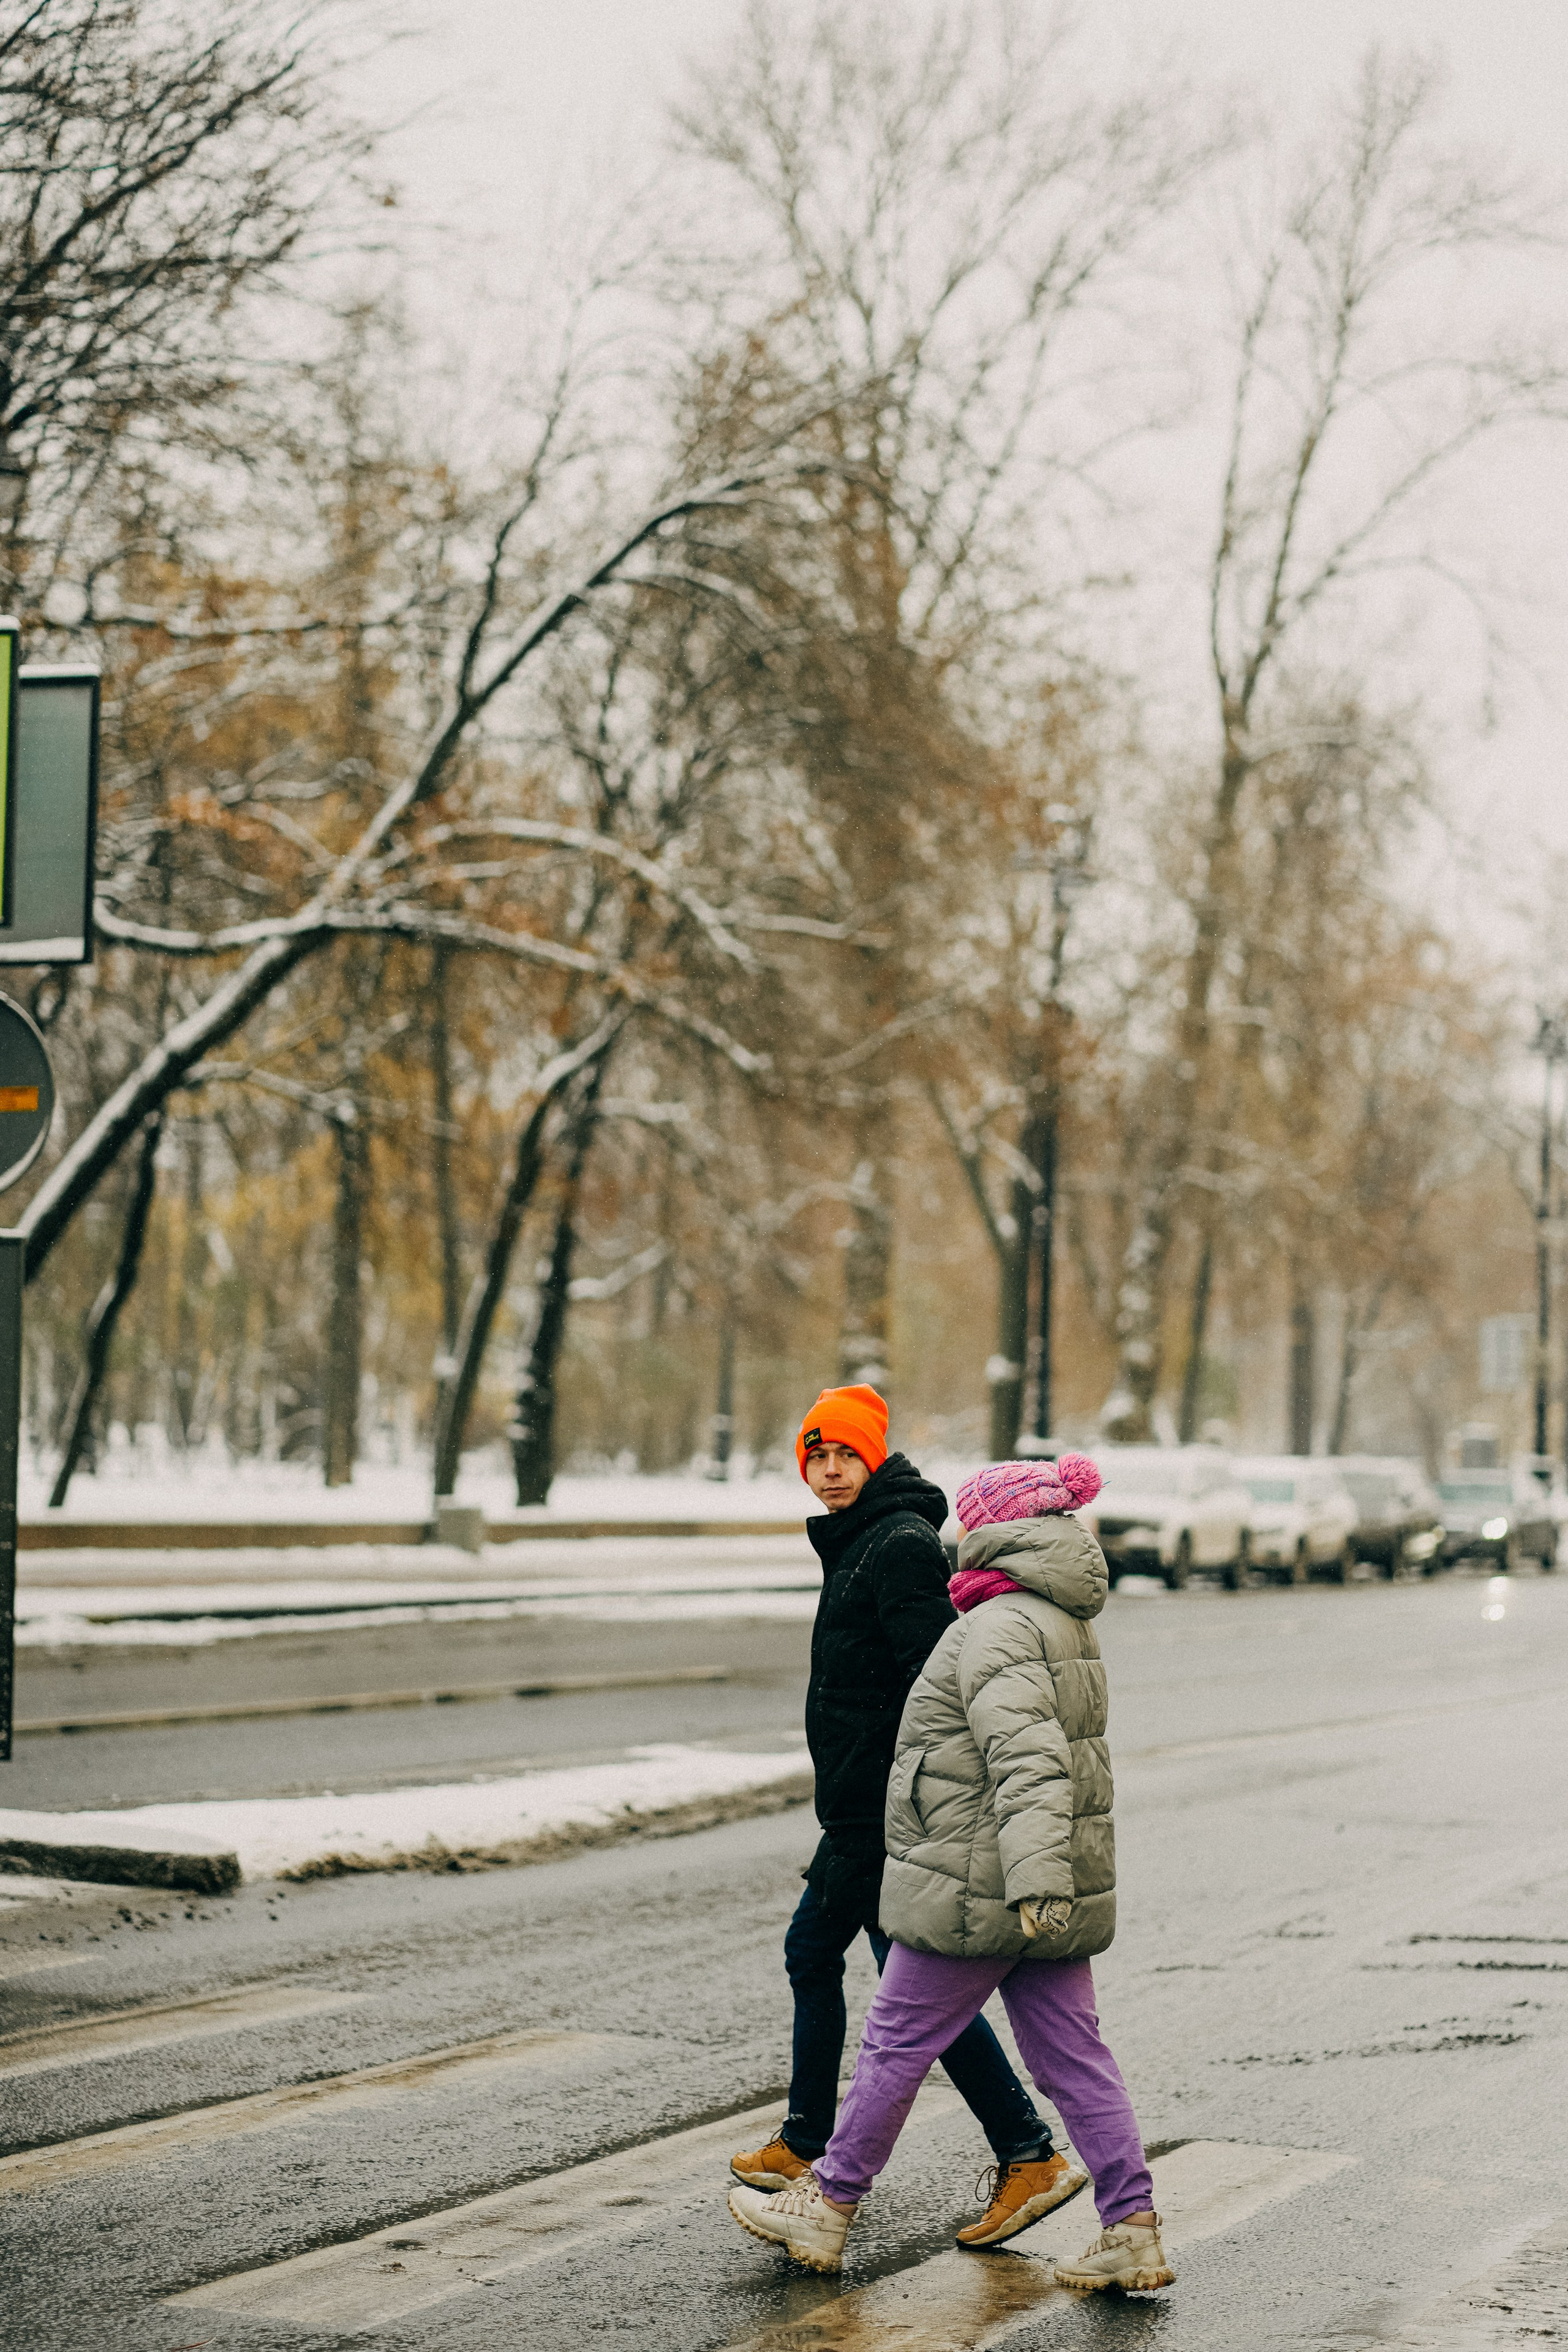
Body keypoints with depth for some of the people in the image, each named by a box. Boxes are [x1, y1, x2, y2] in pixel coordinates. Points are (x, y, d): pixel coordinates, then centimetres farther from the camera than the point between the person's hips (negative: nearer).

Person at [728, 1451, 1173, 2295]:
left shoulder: (1000, 1629, -17)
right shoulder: (1064, 1623, 15)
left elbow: (1028, 1760, -30)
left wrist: (1035, 1879, -38)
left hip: (979, 1889, -9)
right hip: (1051, 1890, 9)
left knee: (896, 2042, 5)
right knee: (1073, 2054, 8)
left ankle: (826, 2208, 17)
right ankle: (1133, 2231, 4)